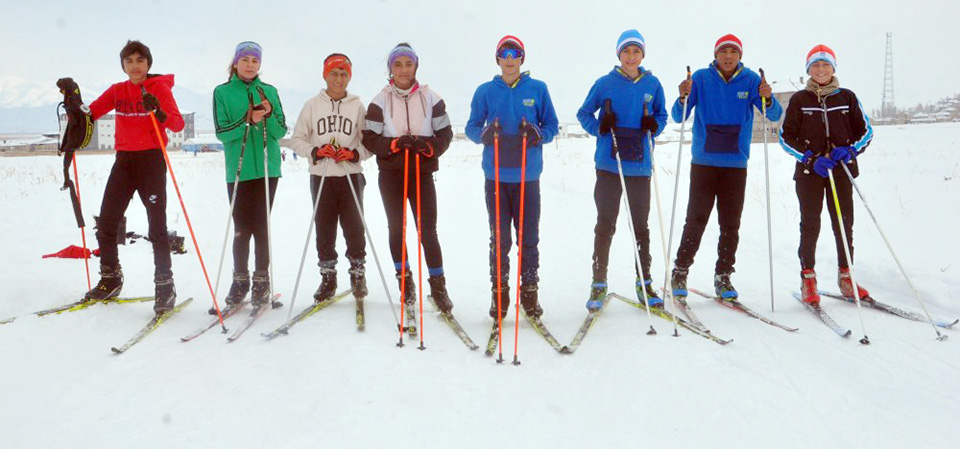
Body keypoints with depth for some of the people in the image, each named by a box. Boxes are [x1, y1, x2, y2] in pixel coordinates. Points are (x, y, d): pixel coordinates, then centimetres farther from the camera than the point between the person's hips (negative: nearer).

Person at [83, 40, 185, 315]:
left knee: (157, 226, -7)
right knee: (105, 223, 7)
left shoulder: (160, 87, -3)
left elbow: (178, 124, -16)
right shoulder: (117, 91, 12)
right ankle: (110, 279, 24)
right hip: (123, 160, 6)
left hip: (151, 160, -5)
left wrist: (159, 112, -33)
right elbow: (88, 115, 7)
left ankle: (165, 286, -1)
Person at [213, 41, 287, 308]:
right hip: (238, 170, 0)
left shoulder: (269, 92, 9)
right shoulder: (222, 92, 6)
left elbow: (281, 131, 5)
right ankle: (240, 280, 17)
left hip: (267, 168, 1)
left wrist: (268, 115, -14)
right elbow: (222, 132, -3)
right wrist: (247, 120, -19)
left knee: (261, 226, 1)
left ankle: (262, 281, 12)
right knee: (241, 228, 2)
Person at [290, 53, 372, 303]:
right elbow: (297, 139, 8)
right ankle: (327, 278, 17)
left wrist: (356, 154, -13)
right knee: (324, 229, 5)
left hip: (351, 175, -1)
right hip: (321, 176, 1)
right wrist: (314, 151, -11)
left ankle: (357, 274, 16)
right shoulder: (312, 105, 7)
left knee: (354, 228, -1)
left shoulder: (357, 106, 5)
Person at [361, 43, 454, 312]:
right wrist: (394, 144, -18)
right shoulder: (381, 100, 2)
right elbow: (369, 138, 0)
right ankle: (404, 279, 23)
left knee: (428, 229, -2)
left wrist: (427, 146, -16)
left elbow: (445, 133, 3)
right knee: (396, 227, 7)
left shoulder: (430, 98, 2)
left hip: (422, 172, -1)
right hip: (391, 173, 1)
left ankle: (438, 284, 9)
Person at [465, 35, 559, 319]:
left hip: (528, 176, 0)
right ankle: (499, 291, 16)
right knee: (499, 238, 6)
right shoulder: (485, 91, 8)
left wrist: (538, 135, -12)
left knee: (529, 237, 4)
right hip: (496, 176, 0)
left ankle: (529, 290, 16)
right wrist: (484, 134, -13)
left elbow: (552, 125, 10)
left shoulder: (538, 89, 7)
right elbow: (471, 127, 10)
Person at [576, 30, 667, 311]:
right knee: (605, 225, 2)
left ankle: (644, 283, 19)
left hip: (640, 166, 2)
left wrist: (654, 126, -4)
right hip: (609, 164, -2)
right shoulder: (605, 84, 1)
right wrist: (599, 127, -11)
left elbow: (662, 115, 18)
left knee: (641, 226, 8)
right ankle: (599, 284, 10)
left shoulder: (652, 84, 8)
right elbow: (583, 113, 8)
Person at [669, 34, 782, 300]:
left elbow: (774, 116, 0)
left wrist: (767, 99, -20)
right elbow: (678, 117, -3)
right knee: (696, 220, -3)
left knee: (730, 224, 5)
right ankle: (680, 272, 9)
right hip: (703, 162, -2)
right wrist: (684, 98, -23)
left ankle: (723, 277, 15)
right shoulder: (701, 78, 0)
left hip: (736, 163, 2)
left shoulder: (750, 80, 3)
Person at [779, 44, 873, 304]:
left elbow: (866, 131, 12)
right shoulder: (799, 100, 4)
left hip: (841, 170, 2)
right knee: (810, 225, -2)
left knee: (844, 224, 3)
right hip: (809, 172, -2)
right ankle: (808, 278, 7)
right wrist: (812, 159, -11)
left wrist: (851, 150, -8)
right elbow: (786, 137, 2)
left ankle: (845, 277, 15)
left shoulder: (847, 97, 8)